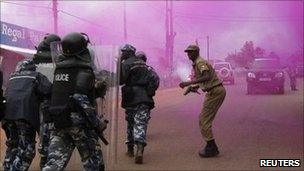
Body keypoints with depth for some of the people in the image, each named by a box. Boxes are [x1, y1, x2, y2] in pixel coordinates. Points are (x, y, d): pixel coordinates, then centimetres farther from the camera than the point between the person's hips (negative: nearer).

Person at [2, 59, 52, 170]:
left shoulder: (12, 78, 29)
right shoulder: (36, 76, 13)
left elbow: (6, 95, 26)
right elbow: (48, 90, -3)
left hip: (8, 114, 5)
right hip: (26, 114, -5)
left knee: (12, 146, 18)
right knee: (26, 149, -5)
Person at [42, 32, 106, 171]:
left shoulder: (58, 68, 11)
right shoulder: (84, 71, -11)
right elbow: (80, 98, -21)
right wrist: (98, 123, -16)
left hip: (59, 123, 6)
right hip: (79, 121, -6)